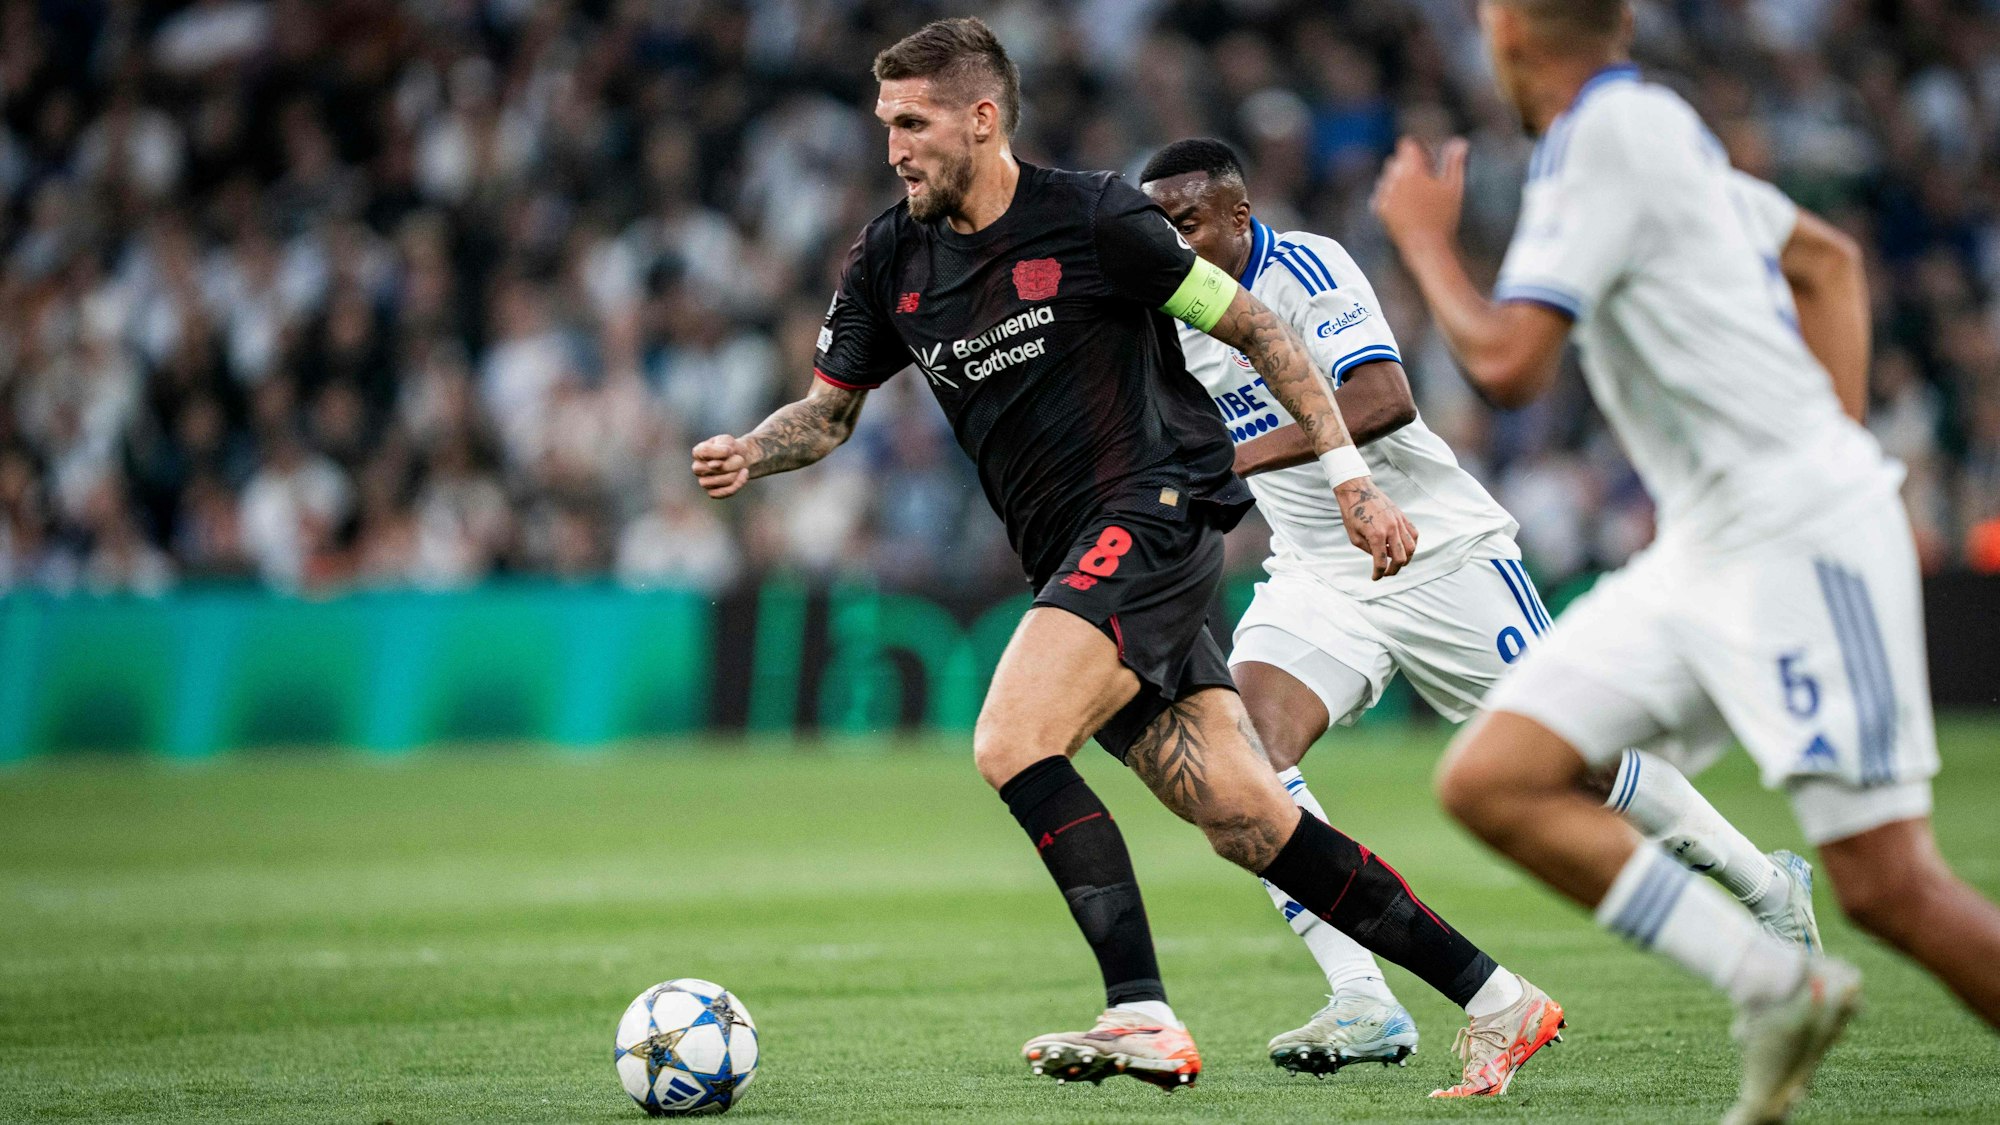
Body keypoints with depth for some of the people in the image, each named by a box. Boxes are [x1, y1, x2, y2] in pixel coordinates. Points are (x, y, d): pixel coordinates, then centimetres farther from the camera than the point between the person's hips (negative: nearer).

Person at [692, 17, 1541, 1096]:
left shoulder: (1092, 217, -9)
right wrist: (749, 452, -3)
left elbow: (1257, 328, -2)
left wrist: (1349, 475, -4)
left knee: (1010, 744, -24)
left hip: (1154, 516, -6)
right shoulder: (891, 258, 9)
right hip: (1072, 563, 6)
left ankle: (1144, 1016, -24)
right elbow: (831, 407, 18)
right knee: (1250, 823, 0)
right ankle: (1490, 993, 7)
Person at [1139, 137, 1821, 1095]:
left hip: (1440, 550, -6)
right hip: (1316, 577, 6)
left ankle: (1767, 884, 26)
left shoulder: (1305, 267, -18)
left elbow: (1384, 399, -32)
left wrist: (1240, 456, -38)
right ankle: (1363, 1005, -22)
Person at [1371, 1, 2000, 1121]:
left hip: (1797, 539, -10)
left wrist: (1424, 237, 0)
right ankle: (1779, 988, -1)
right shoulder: (1654, 122, 17)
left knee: (1888, 884, -14)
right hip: (1706, 554, 10)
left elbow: (1508, 364, -16)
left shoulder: (1605, 134, -12)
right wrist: (1840, 452, 23)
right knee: (1490, 781, 0)